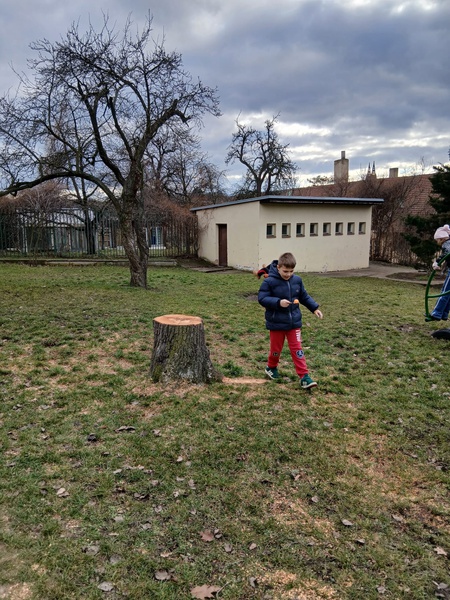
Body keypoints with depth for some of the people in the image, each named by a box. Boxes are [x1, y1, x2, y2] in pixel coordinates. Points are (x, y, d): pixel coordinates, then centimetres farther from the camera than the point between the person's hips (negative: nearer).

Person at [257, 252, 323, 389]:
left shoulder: (297, 280, 0)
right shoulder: (269, 281, -16)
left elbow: (304, 296, 12)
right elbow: (262, 299, -18)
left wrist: (315, 308, 4)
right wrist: (278, 302, -29)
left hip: (294, 322, 3)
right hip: (276, 323, -3)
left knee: (297, 349, 3)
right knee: (276, 348, 14)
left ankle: (304, 376, 5)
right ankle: (271, 367, 40)